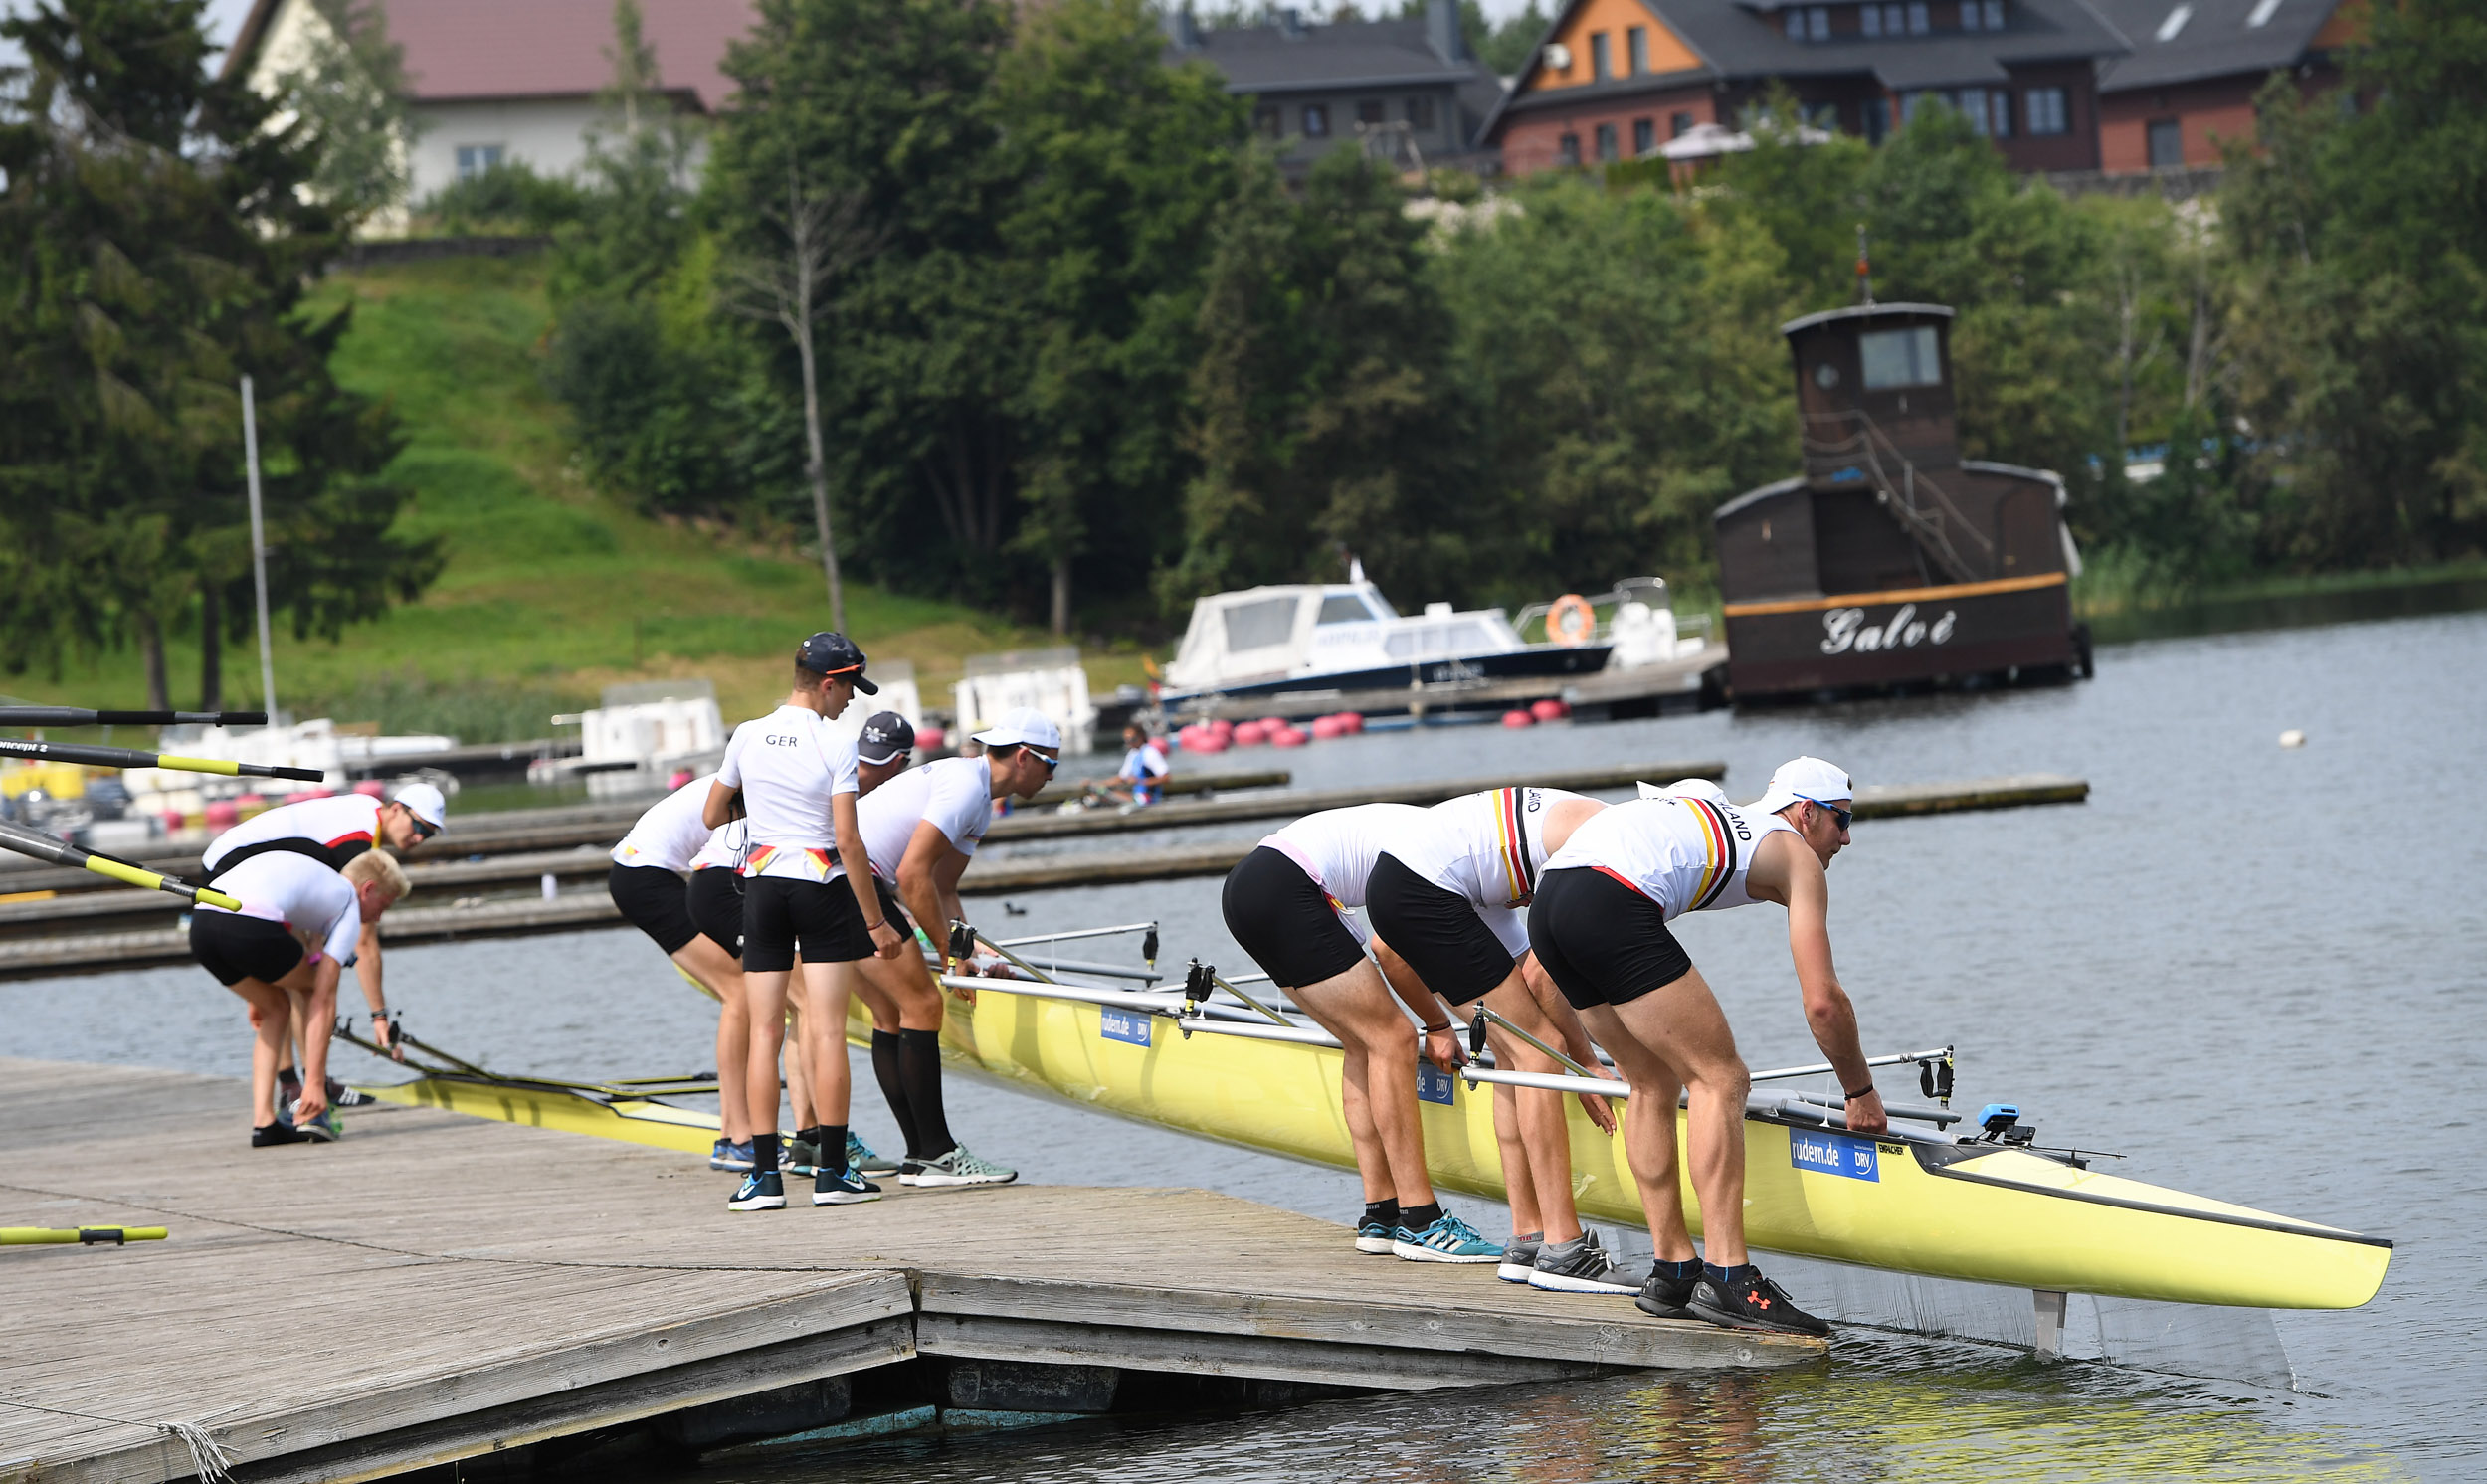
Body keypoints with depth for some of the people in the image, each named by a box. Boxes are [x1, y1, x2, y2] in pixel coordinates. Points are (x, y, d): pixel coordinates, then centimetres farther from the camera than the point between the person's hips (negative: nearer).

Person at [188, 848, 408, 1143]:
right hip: (250, 929, -7)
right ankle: (313, 1113, 15)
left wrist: (255, 997, 52)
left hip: (200, 924, 7)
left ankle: (263, 1121, 17)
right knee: (315, 991, 22)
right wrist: (315, 1081, 5)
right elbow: (324, 1000, 7)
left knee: (277, 1008, 27)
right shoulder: (349, 908, 14)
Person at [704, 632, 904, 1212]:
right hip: (819, 884, -4)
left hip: (760, 882, 4)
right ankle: (832, 1171, -1)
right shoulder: (835, 747, -11)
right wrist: (876, 922, -8)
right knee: (828, 1033, 0)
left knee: (764, 1034, 5)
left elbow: (711, 816, 13)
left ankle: (765, 1174, 2)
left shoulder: (747, 737, 2)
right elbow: (847, 840, -14)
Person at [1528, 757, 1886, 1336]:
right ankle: (1727, 1277, -10)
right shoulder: (1794, 855, 14)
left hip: (1547, 902, 9)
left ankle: (1673, 1269, 18)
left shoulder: (1715, 820, 36)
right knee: (1721, 1080, -3)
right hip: (1611, 905, -8)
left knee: (1655, 1083, 20)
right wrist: (1861, 1092, 21)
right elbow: (1823, 1002, 7)